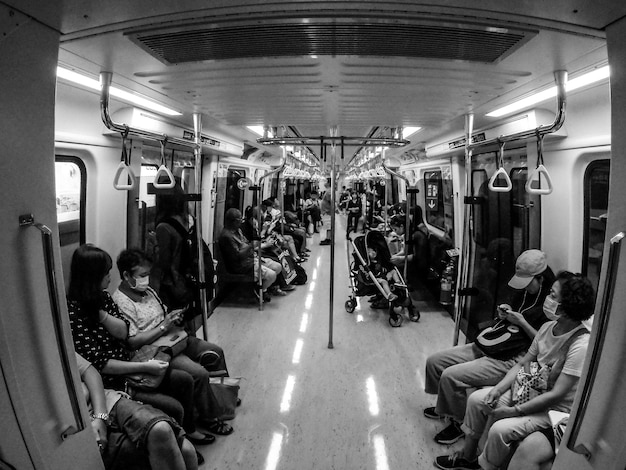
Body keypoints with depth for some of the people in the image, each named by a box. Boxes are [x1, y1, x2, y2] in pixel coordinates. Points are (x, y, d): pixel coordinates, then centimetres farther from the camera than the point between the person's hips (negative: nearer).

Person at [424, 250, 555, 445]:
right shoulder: (523, 291, 11)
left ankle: (459, 422, 5)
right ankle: (446, 405, 31)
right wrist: (505, 314, 2)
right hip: (486, 345, 9)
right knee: (434, 362, 7)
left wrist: (521, 322, -18)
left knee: (450, 376, -22)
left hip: (509, 359, -9)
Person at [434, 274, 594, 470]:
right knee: (476, 399, -1)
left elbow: (556, 395, -26)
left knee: (500, 429, -26)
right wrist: (497, 389, -9)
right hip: (529, 390, 8)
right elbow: (522, 363, 5)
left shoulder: (580, 345, -26)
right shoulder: (548, 327, -2)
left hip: (554, 408, -7)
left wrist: (513, 411, -22)